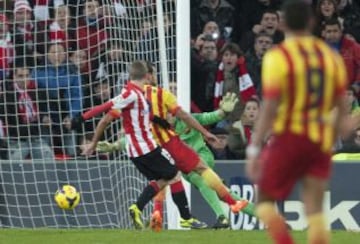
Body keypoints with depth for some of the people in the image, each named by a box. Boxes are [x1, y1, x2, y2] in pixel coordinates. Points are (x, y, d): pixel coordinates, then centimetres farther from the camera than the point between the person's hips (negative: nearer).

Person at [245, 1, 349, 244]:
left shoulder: (278, 57, -9)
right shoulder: (331, 56, 8)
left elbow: (269, 108, -14)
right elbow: (342, 108, 8)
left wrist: (254, 150, -12)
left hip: (290, 136, -4)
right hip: (321, 141, 4)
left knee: (265, 202, 10)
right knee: (315, 212, 4)